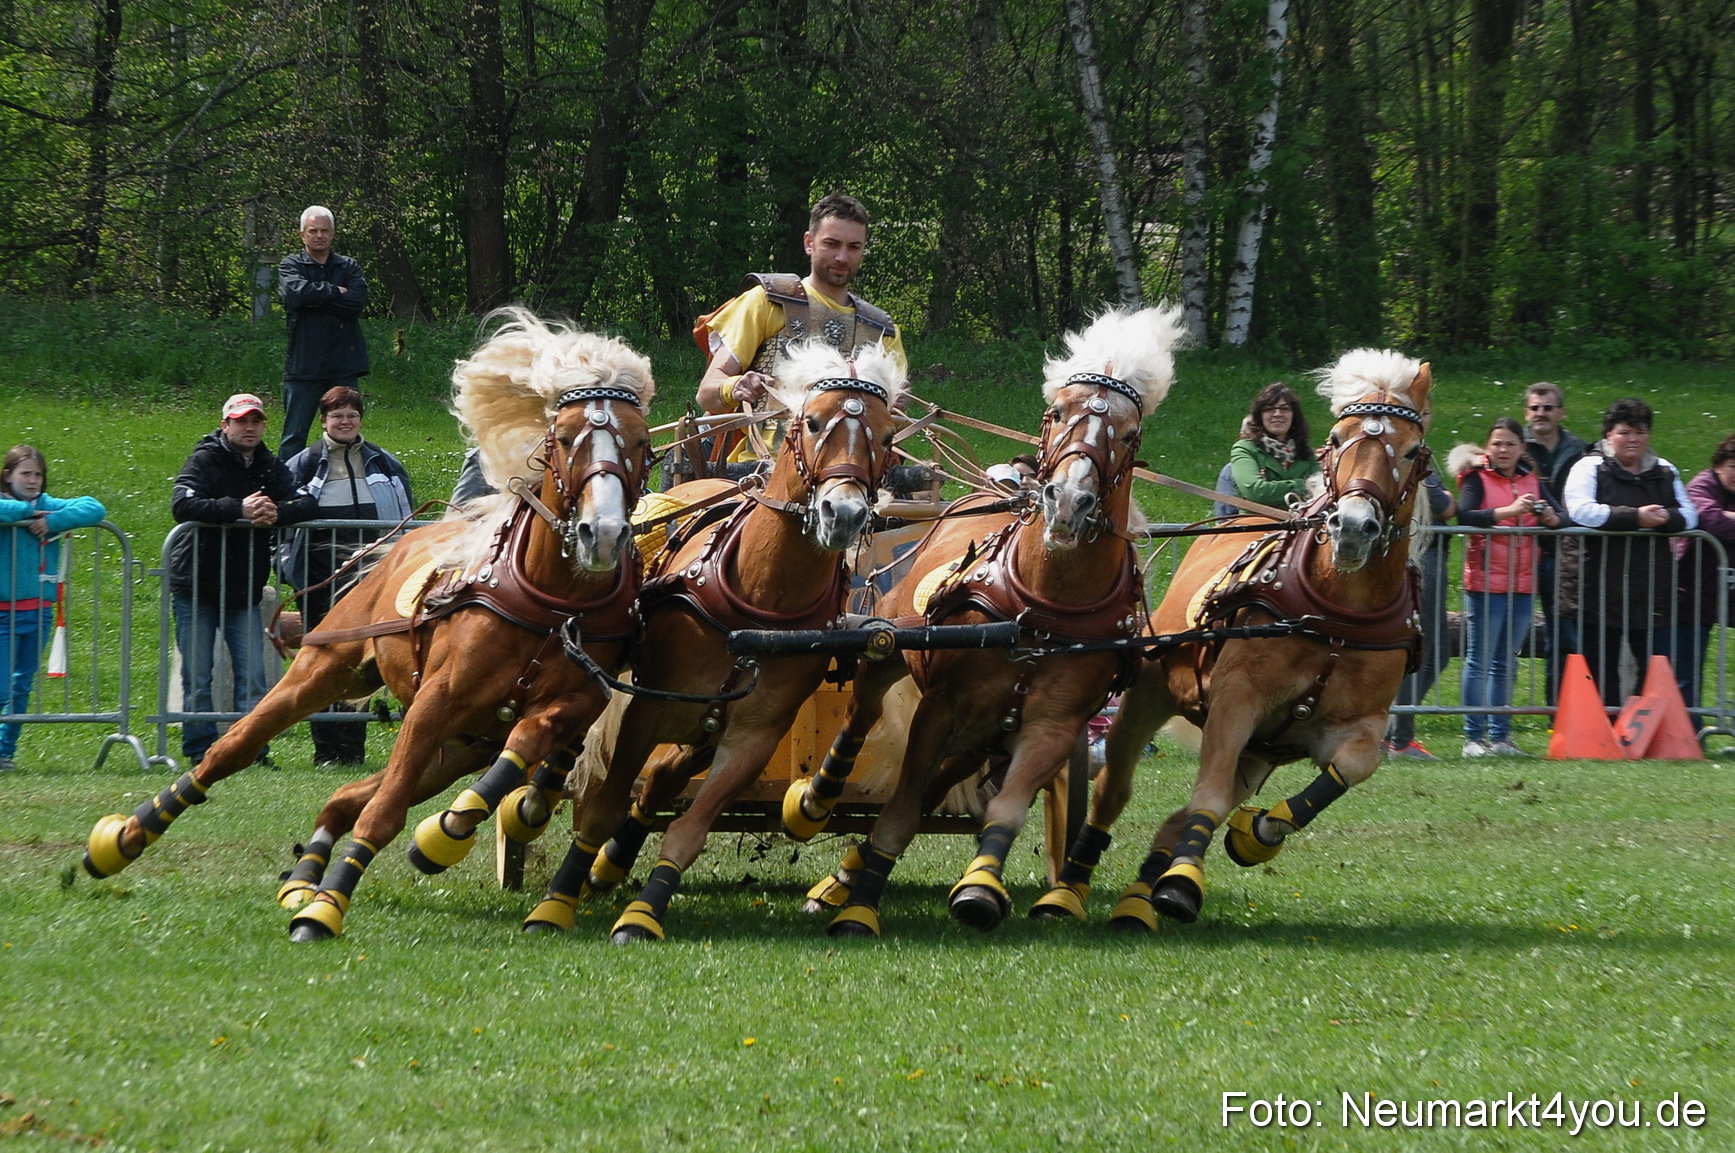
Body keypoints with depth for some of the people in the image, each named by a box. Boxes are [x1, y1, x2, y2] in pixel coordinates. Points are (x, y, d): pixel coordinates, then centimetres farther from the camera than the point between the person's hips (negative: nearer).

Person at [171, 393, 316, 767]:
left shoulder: (270, 467, 9)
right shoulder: (205, 460, -6)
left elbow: (308, 504, -1)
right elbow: (183, 506, -23)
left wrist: (278, 512, -22)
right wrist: (238, 509, -29)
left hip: (244, 589, 4)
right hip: (196, 586, -4)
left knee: (252, 676, 1)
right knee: (197, 677, 0)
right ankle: (200, 748, 7)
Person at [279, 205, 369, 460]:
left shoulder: (349, 267, 11)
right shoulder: (291, 265, 5)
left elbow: (357, 303, -6)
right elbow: (297, 292, -17)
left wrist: (315, 300, -8)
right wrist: (334, 291, -6)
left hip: (343, 365, 2)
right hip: (303, 367, -2)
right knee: (294, 436, -1)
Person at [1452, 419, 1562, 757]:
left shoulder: (1531, 482, 13)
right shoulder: (1477, 478, -2)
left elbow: (1561, 519, 9)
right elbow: (1465, 516, -19)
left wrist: (1551, 517, -14)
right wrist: (1509, 511, -26)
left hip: (1522, 583, 5)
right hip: (1486, 582, -5)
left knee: (1506, 663, 9)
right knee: (1480, 662, -4)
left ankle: (1500, 736, 13)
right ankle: (1474, 738, -2)